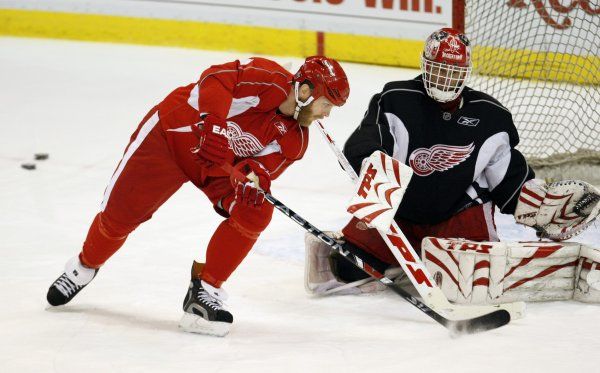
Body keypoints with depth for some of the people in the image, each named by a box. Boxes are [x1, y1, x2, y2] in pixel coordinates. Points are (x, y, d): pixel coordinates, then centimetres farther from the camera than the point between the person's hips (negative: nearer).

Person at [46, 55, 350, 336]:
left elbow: (264, 164, -17)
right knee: (119, 214, -1)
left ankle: (205, 291, -9)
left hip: (222, 166, 5)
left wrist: (251, 174, -40)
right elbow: (215, 78, -35)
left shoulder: (295, 138, -7)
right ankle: (84, 267, 32)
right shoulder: (269, 80, -26)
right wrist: (214, 126, -47)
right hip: (171, 132, -5)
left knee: (255, 211, -19)